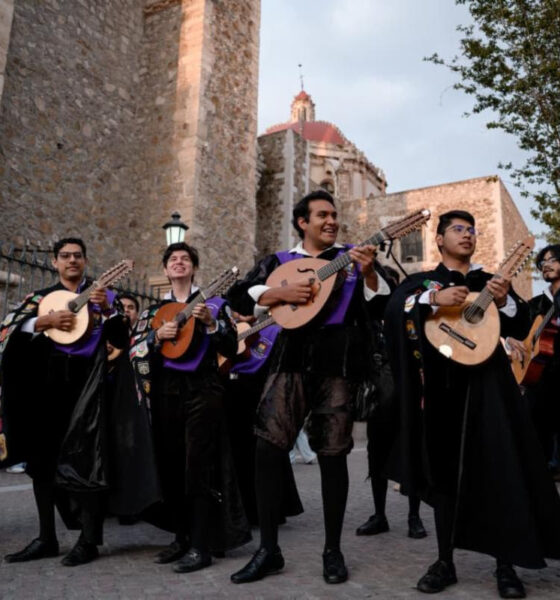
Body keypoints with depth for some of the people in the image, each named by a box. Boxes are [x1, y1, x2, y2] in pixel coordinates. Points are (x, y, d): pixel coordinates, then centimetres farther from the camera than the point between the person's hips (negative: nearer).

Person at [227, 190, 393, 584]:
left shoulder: (354, 257, 12)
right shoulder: (278, 262, 13)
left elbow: (379, 309, 4)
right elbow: (238, 297, 4)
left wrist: (369, 273, -14)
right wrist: (281, 292, -11)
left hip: (338, 363, -1)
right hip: (292, 359, 1)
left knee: (333, 455, 4)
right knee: (268, 449, -5)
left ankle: (333, 550, 20)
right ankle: (269, 550, 10)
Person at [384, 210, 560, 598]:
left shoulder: (492, 281, 16)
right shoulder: (423, 281, 10)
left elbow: (521, 329, 9)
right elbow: (394, 308, -10)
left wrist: (504, 300, -9)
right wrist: (435, 298, -24)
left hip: (487, 383, 1)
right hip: (443, 385, -1)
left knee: (500, 467, -3)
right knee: (445, 470, 4)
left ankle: (506, 567, 10)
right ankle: (445, 563, 15)